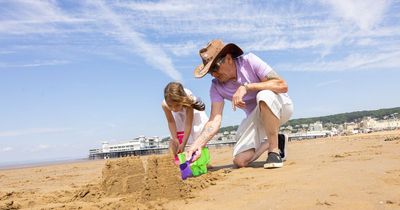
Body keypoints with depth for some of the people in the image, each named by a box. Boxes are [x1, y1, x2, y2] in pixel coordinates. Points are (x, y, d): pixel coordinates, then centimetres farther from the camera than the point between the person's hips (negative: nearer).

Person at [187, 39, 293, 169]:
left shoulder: (249, 61, -21)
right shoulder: (216, 86, -11)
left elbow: (282, 86, -29)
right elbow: (215, 120, -19)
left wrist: (247, 87, -35)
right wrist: (198, 143, -35)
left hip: (281, 106, -4)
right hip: (257, 117, 5)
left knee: (264, 95, -39)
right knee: (239, 160, -9)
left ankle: (274, 151, -22)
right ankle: (276, 141, 16)